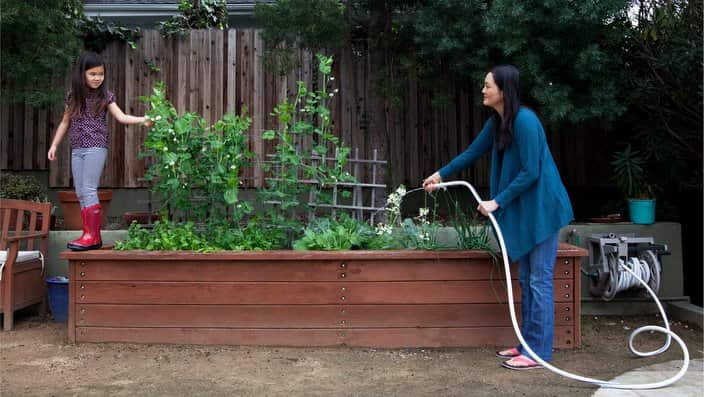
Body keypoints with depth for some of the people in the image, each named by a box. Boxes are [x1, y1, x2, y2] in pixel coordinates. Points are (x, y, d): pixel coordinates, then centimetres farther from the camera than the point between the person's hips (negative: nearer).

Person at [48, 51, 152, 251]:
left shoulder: (105, 96, -1)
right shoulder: (73, 96, 9)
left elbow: (121, 117, -8)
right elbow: (65, 123, 17)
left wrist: (142, 120, -22)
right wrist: (54, 145, 15)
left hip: (96, 148, -5)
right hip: (77, 150, 5)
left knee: (89, 190, -11)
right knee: (80, 193, 5)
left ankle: (93, 235, -6)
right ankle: (89, 235, 11)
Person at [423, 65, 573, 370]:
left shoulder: (525, 121, -21)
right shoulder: (497, 122, 7)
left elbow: (530, 172, -22)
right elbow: (472, 153, 20)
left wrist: (497, 202, -19)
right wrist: (441, 175, 23)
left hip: (542, 208, -9)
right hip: (522, 209, 9)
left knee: (540, 279, -4)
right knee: (526, 278, 13)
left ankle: (539, 352, 3)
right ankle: (528, 343, 23)